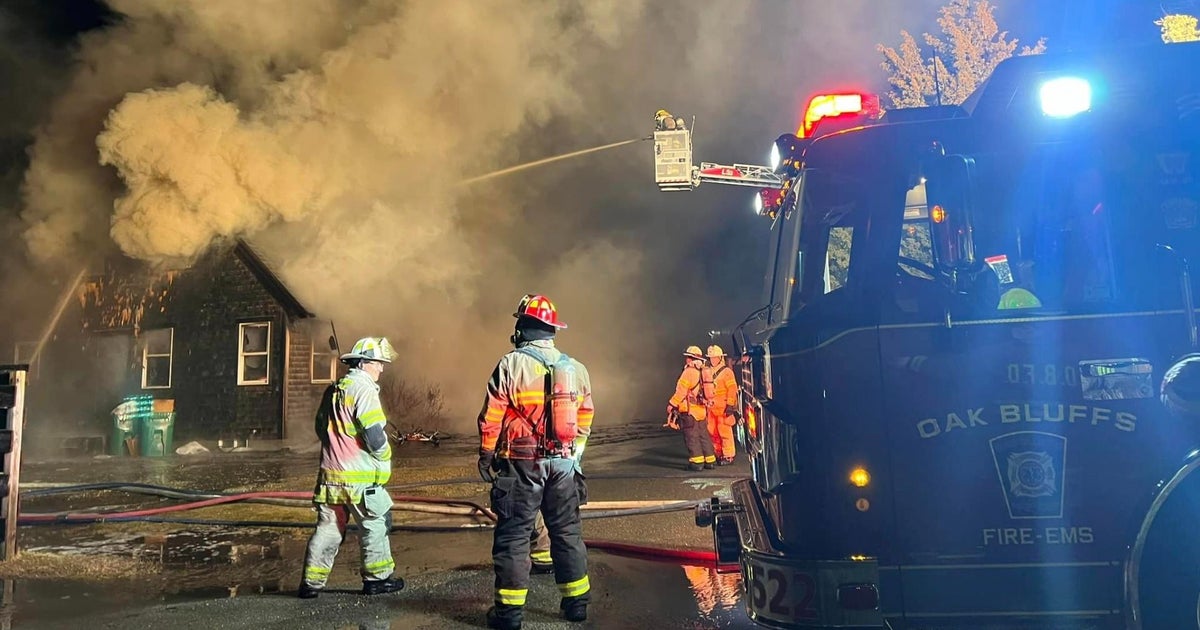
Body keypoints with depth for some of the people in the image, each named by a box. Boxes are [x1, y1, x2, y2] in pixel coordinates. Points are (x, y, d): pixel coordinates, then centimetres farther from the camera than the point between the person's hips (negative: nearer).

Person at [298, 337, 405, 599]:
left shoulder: (332, 390, 14)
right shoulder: (363, 389, -13)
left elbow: (321, 428, 22)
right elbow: (375, 435, -19)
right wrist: (384, 457, -2)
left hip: (330, 474, 8)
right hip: (360, 476, -8)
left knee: (328, 528, 12)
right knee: (376, 524, 7)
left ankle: (312, 582, 14)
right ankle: (378, 577, 14)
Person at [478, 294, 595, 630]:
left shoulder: (511, 365, -11)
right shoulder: (575, 368, 5)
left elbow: (491, 418, -9)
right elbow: (585, 417, 10)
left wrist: (486, 456, 3)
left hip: (522, 464, -4)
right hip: (564, 463, 5)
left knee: (513, 534, 4)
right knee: (567, 531, 14)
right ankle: (576, 601, 22)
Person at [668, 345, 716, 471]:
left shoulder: (689, 372, -13)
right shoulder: (705, 372, 11)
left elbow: (681, 392, -15)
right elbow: (708, 391, 13)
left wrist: (672, 405, -9)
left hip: (690, 410, -8)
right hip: (702, 409, 8)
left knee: (691, 437, -3)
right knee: (703, 435, 14)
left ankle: (696, 461, -4)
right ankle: (710, 460, 16)